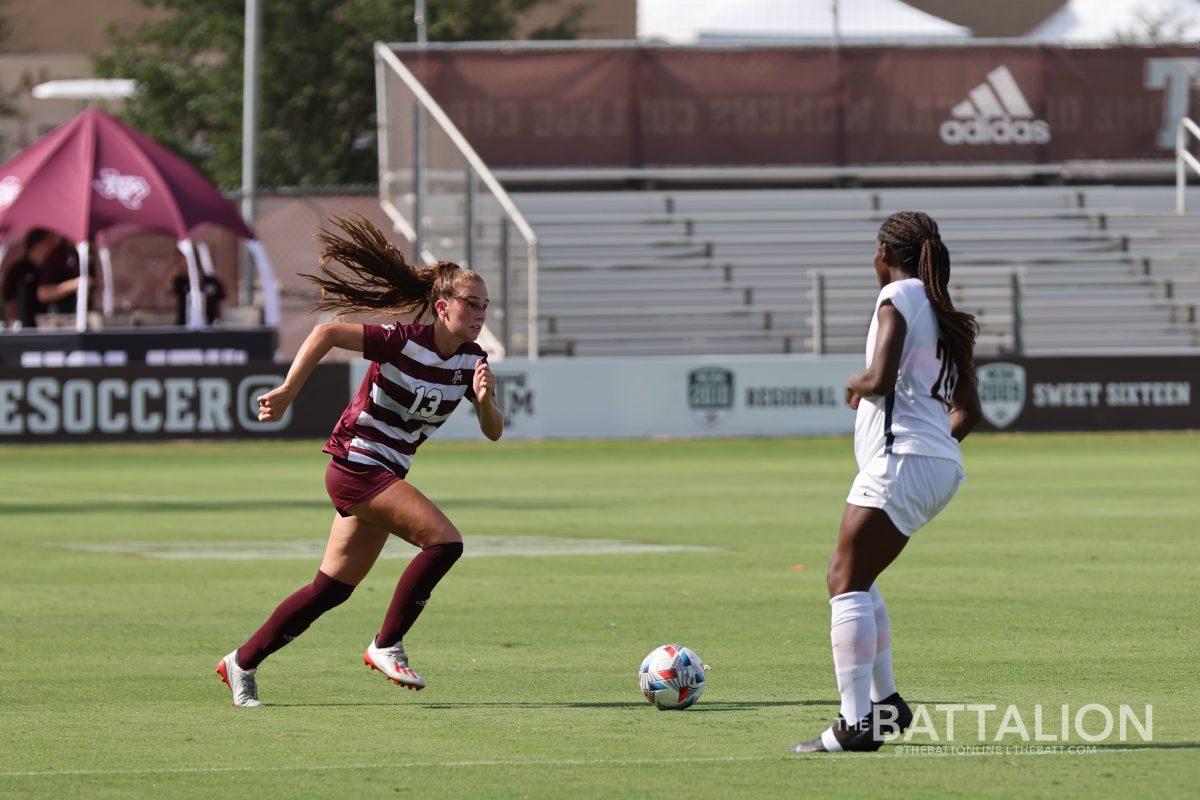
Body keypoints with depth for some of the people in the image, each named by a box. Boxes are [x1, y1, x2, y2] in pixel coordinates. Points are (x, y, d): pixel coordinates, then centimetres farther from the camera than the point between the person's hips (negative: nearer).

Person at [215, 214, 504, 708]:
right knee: (444, 541, -21)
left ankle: (242, 662, 20)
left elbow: (493, 432, 2)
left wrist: (485, 399, -19)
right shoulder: (404, 342, -19)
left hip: (384, 477, 8)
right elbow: (326, 333, -21)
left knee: (333, 588, 10)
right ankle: (387, 646, -10)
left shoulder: (469, 360, 3)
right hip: (357, 463, -8)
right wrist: (288, 392, -23)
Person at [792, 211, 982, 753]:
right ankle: (885, 703, 19)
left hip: (901, 461, -9)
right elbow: (967, 411, 23)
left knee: (847, 583, -11)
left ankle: (855, 724, -20)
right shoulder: (943, 315, 20)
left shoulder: (899, 296, -5)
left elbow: (880, 379, -18)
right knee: (848, 576, 20)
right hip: (939, 464, 9)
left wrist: (856, 384, 2)